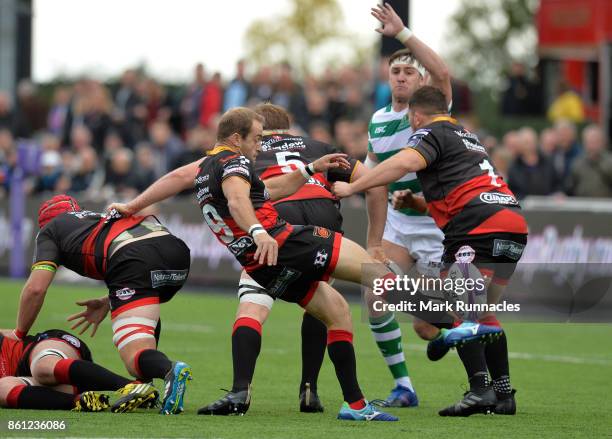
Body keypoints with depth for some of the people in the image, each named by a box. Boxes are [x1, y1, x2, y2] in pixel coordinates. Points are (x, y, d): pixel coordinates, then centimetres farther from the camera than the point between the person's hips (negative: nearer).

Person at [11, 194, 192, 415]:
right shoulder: (100, 217, 43)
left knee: (136, 359, -9)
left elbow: (35, 288, 15)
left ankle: (169, 370, -43)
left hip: (132, 257, -6)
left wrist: (19, 334, 28)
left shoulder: (50, 230, 26)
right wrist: (106, 304, 39)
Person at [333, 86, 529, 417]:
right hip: (514, 221, 9)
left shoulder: (432, 133, 4)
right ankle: (504, 395, 13)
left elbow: (406, 162, -18)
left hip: (480, 225, -9)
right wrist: (414, 202, 43)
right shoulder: (467, 137, 31)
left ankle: (480, 389, -21)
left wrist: (352, 187, -14)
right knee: (482, 315, 17)